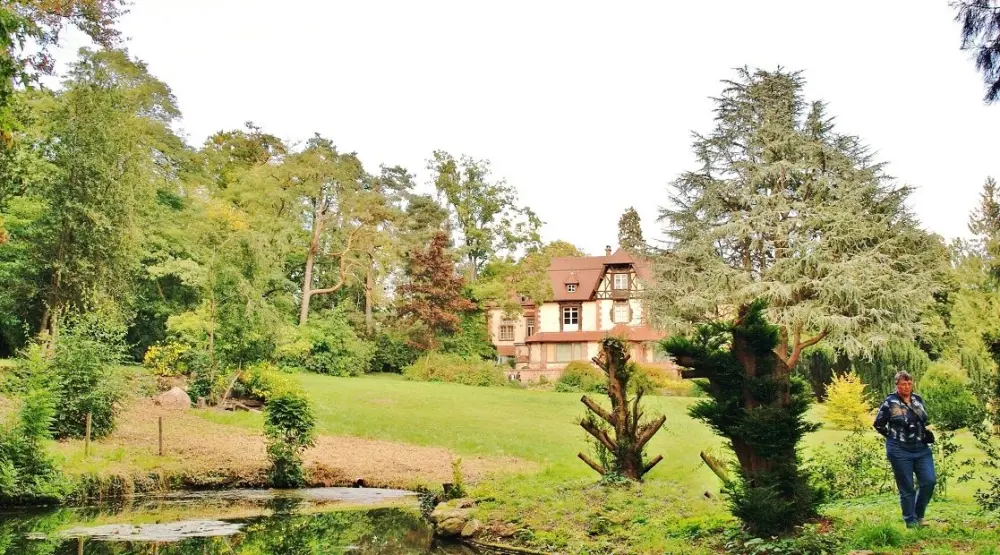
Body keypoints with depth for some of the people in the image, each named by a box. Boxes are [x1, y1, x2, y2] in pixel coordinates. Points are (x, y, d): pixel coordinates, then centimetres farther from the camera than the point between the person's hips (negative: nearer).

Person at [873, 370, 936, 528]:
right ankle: (911, 522, 13)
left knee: (929, 481, -2)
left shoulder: (918, 400, 8)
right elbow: (878, 424, -1)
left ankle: (918, 515, 18)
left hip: (922, 449, 5)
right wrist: (894, 436, -1)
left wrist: (926, 433, 8)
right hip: (900, 451, -5)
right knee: (907, 488, 2)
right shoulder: (890, 403, -8)